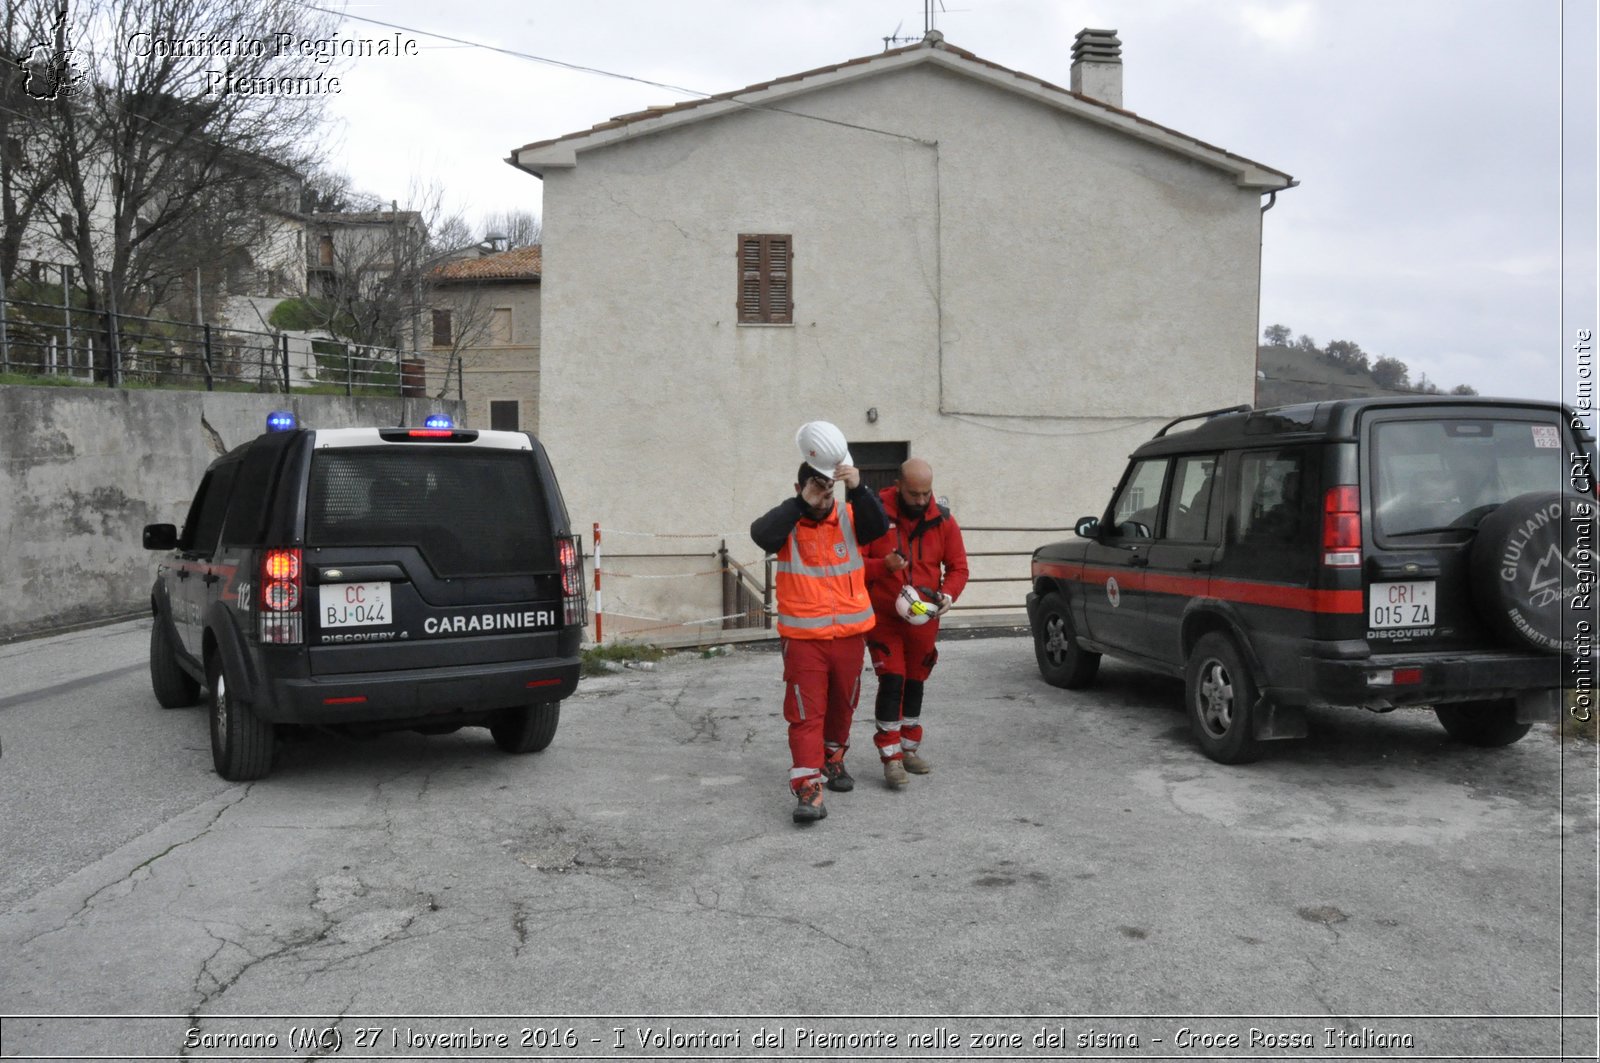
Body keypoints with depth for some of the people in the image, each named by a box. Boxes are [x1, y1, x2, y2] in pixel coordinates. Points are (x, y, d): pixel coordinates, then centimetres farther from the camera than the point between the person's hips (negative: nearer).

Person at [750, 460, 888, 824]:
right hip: (803, 637, -3)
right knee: (806, 713, -6)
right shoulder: (787, 523, -4)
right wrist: (802, 504, -28)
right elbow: (761, 534, -25)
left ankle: (833, 759, 42)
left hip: (850, 633, 3)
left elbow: (878, 525, -19)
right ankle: (807, 788, -7)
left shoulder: (848, 518, 0)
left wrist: (857, 489, -33)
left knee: (842, 705, 20)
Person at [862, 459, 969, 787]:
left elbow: (958, 567, 4)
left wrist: (948, 595, -15)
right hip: (884, 618, -3)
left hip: (924, 620, 4)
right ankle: (891, 757, -5)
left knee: (915, 683, 15)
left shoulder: (942, 520, -2)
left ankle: (909, 748, 29)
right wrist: (883, 565, -25)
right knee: (891, 682, -12)